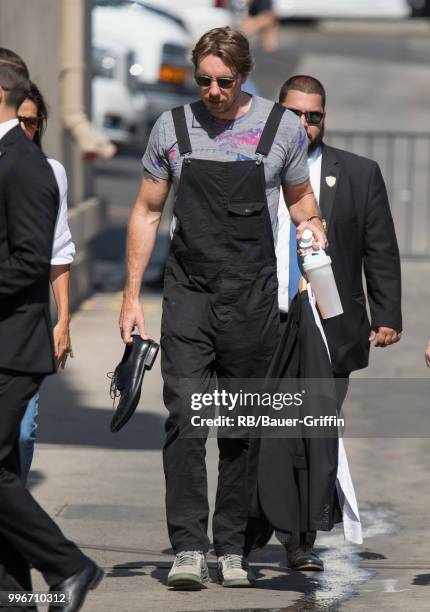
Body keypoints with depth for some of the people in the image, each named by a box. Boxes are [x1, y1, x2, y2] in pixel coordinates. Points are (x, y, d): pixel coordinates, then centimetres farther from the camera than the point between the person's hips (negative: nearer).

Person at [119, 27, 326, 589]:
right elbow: (147, 212, 12)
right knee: (184, 421, -12)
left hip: (252, 300, 0)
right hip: (188, 295, 0)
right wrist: (131, 295, 7)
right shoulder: (172, 128, 5)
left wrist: (313, 228, -5)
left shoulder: (282, 127, 3)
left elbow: (300, 198, 17)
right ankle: (188, 548, -13)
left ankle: (232, 549, 14)